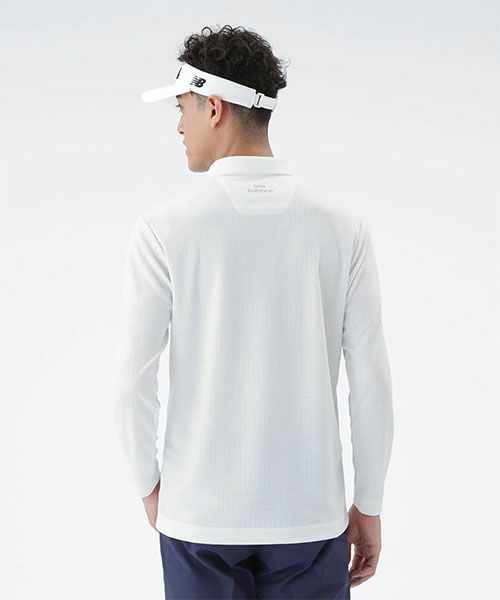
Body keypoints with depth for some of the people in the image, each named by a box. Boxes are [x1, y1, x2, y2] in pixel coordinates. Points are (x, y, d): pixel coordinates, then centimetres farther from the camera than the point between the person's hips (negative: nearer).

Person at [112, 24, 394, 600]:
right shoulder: (343, 225, -4)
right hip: (311, 514, 1)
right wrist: (368, 507, 7)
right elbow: (371, 383, -4)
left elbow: (132, 379, -7)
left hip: (198, 514, -1)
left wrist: (148, 485, 9)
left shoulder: (164, 227, -9)